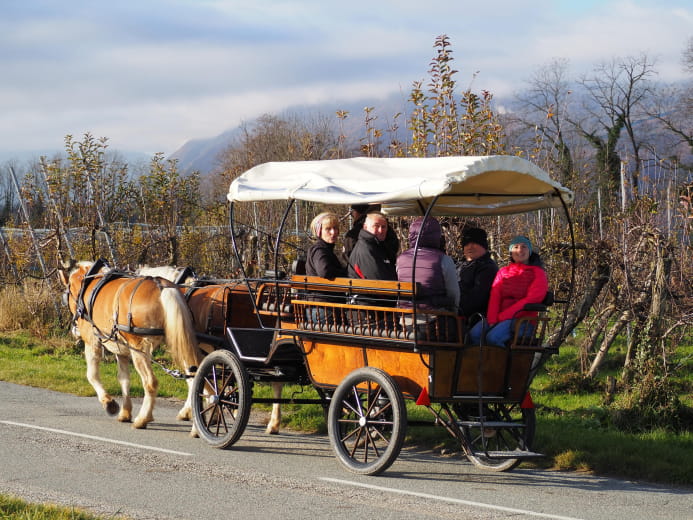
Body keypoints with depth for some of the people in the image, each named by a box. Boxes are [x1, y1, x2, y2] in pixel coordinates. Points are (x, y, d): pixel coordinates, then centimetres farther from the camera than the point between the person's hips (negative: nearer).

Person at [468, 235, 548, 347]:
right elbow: (494, 297, 10)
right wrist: (492, 320, -10)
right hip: (500, 318, 5)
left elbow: (532, 299, -7)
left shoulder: (537, 273, 7)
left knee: (493, 337, -32)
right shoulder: (503, 272, 22)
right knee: (474, 334, -24)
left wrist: (502, 316, -14)